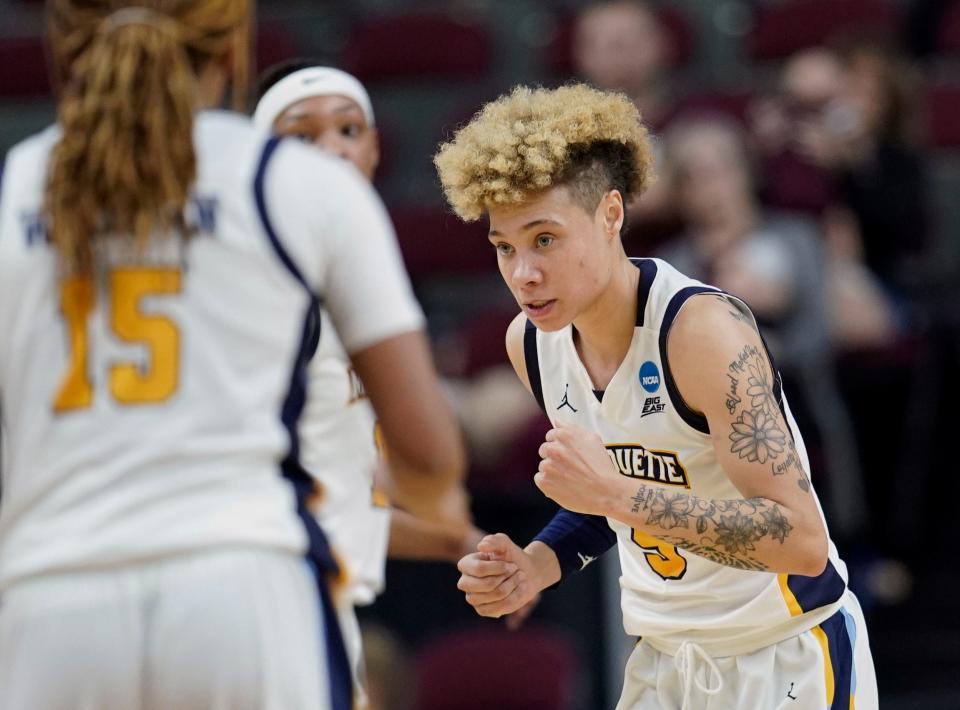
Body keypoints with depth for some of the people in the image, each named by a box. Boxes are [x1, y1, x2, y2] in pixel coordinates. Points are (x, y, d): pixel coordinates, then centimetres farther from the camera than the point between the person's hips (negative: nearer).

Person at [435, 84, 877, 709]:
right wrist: (538, 565, -3)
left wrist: (616, 493, -35)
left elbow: (802, 541, -30)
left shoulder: (704, 327, -24)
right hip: (665, 660, 6)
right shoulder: (530, 342, -2)